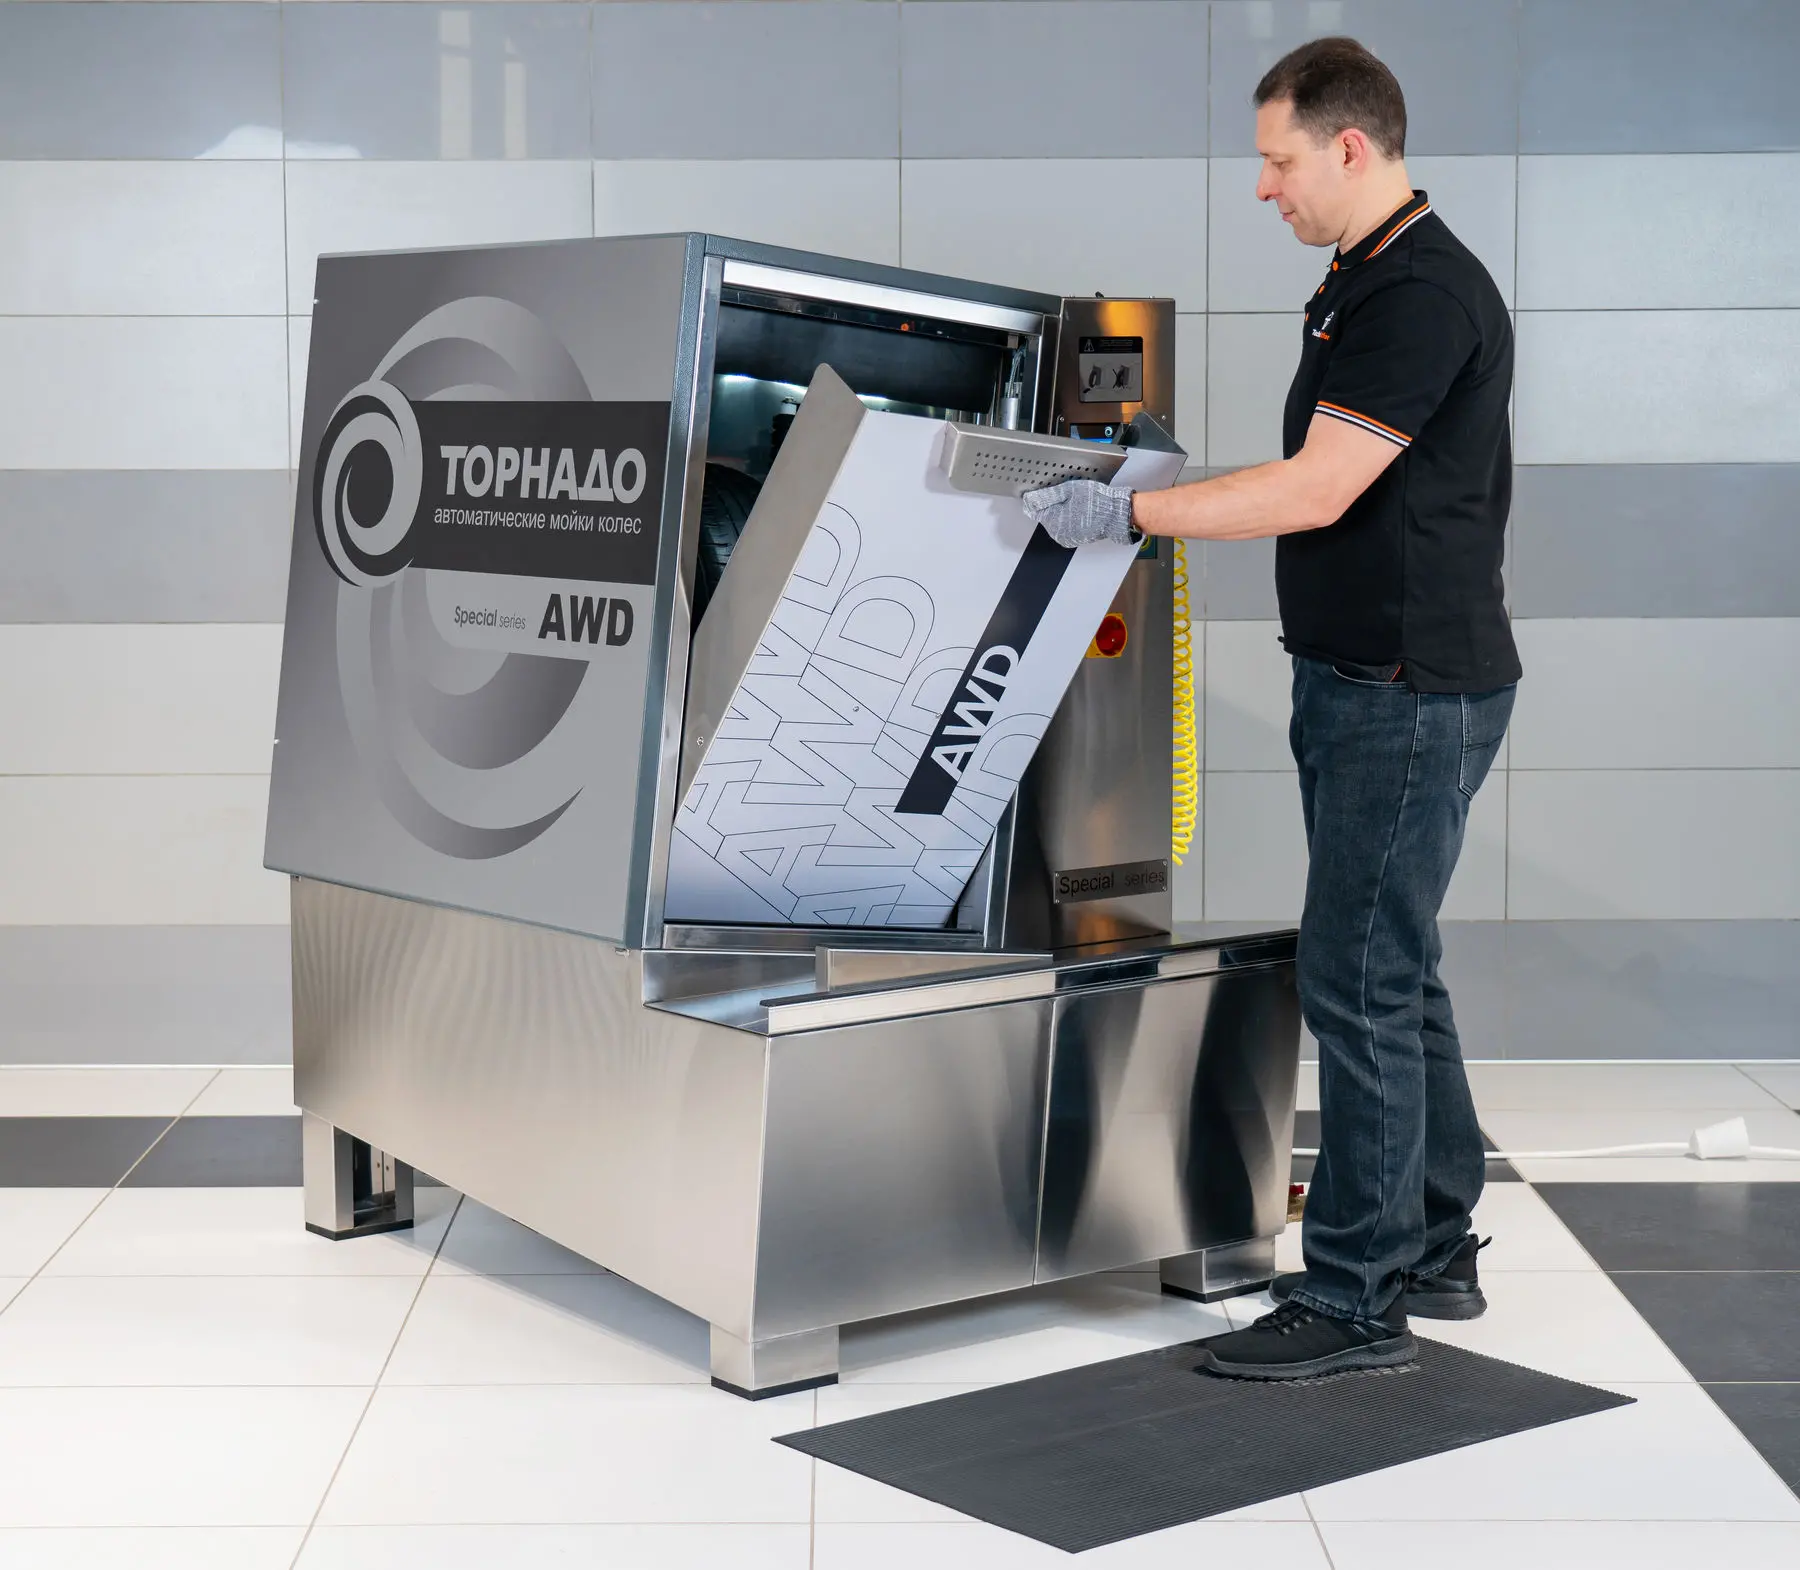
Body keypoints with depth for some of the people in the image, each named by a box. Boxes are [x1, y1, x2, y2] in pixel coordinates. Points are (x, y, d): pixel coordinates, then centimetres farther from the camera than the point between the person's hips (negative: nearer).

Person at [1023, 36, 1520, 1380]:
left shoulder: (1425, 294, -18)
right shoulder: (1363, 282, 14)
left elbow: (1315, 492, -23)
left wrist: (1128, 511, -18)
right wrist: (1144, 510, 17)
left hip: (1412, 696, -10)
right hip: (1361, 681, 10)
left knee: (1360, 982, -5)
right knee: (1393, 975, 16)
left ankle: (1356, 1301, 4)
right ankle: (1432, 1253, 27)